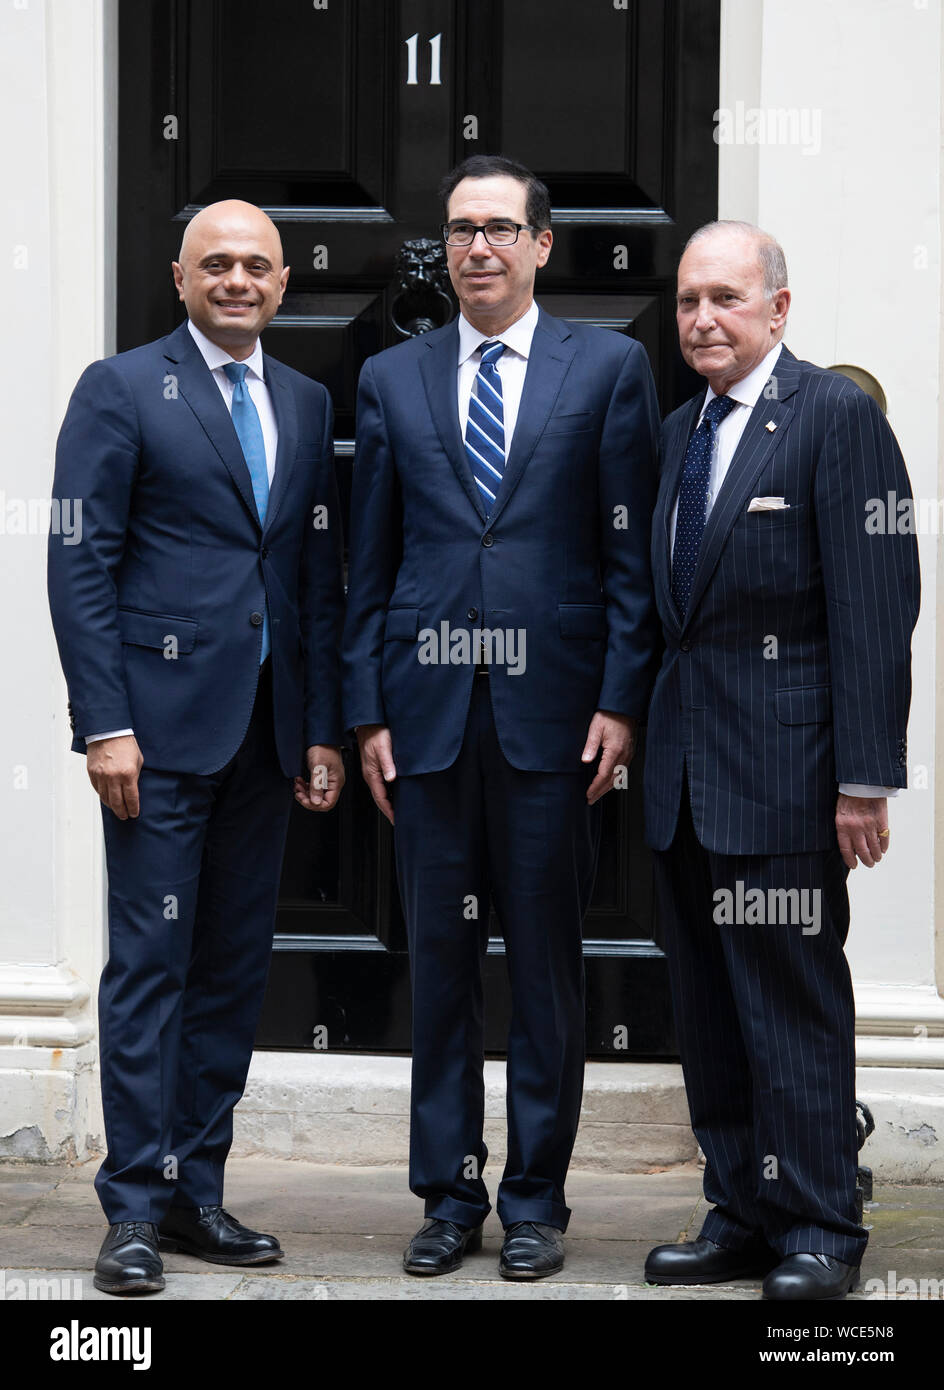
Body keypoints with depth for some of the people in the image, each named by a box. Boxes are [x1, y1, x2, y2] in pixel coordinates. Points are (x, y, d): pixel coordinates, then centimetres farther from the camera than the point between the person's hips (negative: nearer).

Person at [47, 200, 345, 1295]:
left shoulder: (306, 404, 14)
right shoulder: (121, 391, -1)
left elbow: (319, 576, 15)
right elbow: (79, 566, -6)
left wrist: (322, 730, 9)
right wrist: (104, 723, -13)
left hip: (266, 733, 5)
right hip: (161, 721, -5)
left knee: (235, 964, 8)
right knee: (150, 960, -4)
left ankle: (196, 1191, 16)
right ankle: (134, 1210, 1)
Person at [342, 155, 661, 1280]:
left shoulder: (609, 368, 5)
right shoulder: (392, 380, 11)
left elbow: (631, 551, 2)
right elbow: (369, 562, 11)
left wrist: (621, 701, -5)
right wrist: (366, 711, 4)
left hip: (552, 710, -2)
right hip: (429, 711, 2)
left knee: (547, 965, 4)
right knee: (438, 963, 6)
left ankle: (535, 1199, 13)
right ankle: (449, 1196, 15)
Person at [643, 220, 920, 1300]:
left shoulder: (837, 417, -8)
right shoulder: (679, 432, 16)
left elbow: (876, 607, -13)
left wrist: (865, 778, -17)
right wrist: (646, 736, 10)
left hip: (781, 766, -8)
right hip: (685, 767, 8)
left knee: (793, 999, -3)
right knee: (708, 1008, 11)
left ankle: (817, 1231, 5)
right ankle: (740, 1218, 20)